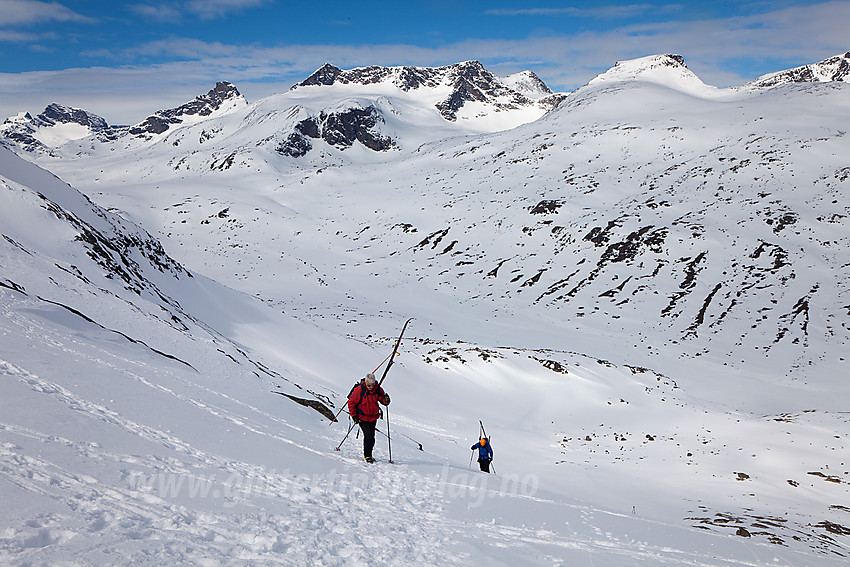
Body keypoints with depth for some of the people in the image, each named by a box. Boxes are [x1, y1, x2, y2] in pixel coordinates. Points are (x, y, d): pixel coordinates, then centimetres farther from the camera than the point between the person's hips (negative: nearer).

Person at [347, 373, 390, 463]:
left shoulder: (378, 390, -7)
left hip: (373, 417, 4)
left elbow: (384, 401, 4)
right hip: (362, 417, -4)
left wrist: (386, 400, -21)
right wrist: (354, 416, -13)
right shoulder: (359, 390, -17)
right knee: (368, 435, -15)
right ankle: (367, 455, -4)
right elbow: (351, 402, -9)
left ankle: (368, 453, 28)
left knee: (371, 437, 10)